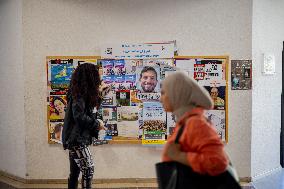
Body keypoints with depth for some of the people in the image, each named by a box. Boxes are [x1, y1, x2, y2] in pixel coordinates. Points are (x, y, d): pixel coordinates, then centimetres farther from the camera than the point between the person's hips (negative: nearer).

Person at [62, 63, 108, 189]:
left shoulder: (78, 93, 12)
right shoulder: (80, 95, -15)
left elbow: (86, 112, 23)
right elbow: (79, 117, -23)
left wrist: (99, 94, 23)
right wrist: (97, 123, -11)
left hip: (74, 139, 9)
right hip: (77, 139, -9)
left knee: (75, 171, 13)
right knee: (88, 168, -7)